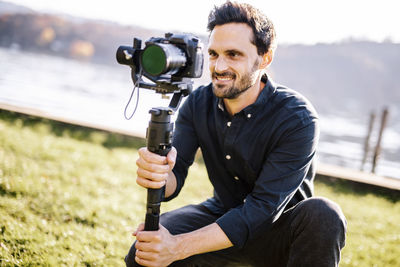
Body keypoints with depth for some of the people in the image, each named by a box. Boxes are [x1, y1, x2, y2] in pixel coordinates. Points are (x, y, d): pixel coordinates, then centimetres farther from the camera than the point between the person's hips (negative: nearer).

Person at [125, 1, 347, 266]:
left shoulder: (298, 120, -24)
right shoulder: (198, 103, -8)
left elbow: (263, 208, -29)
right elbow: (174, 177, -14)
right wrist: (158, 173, -41)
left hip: (279, 232, -2)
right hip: (221, 214, 3)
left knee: (323, 215, -35)